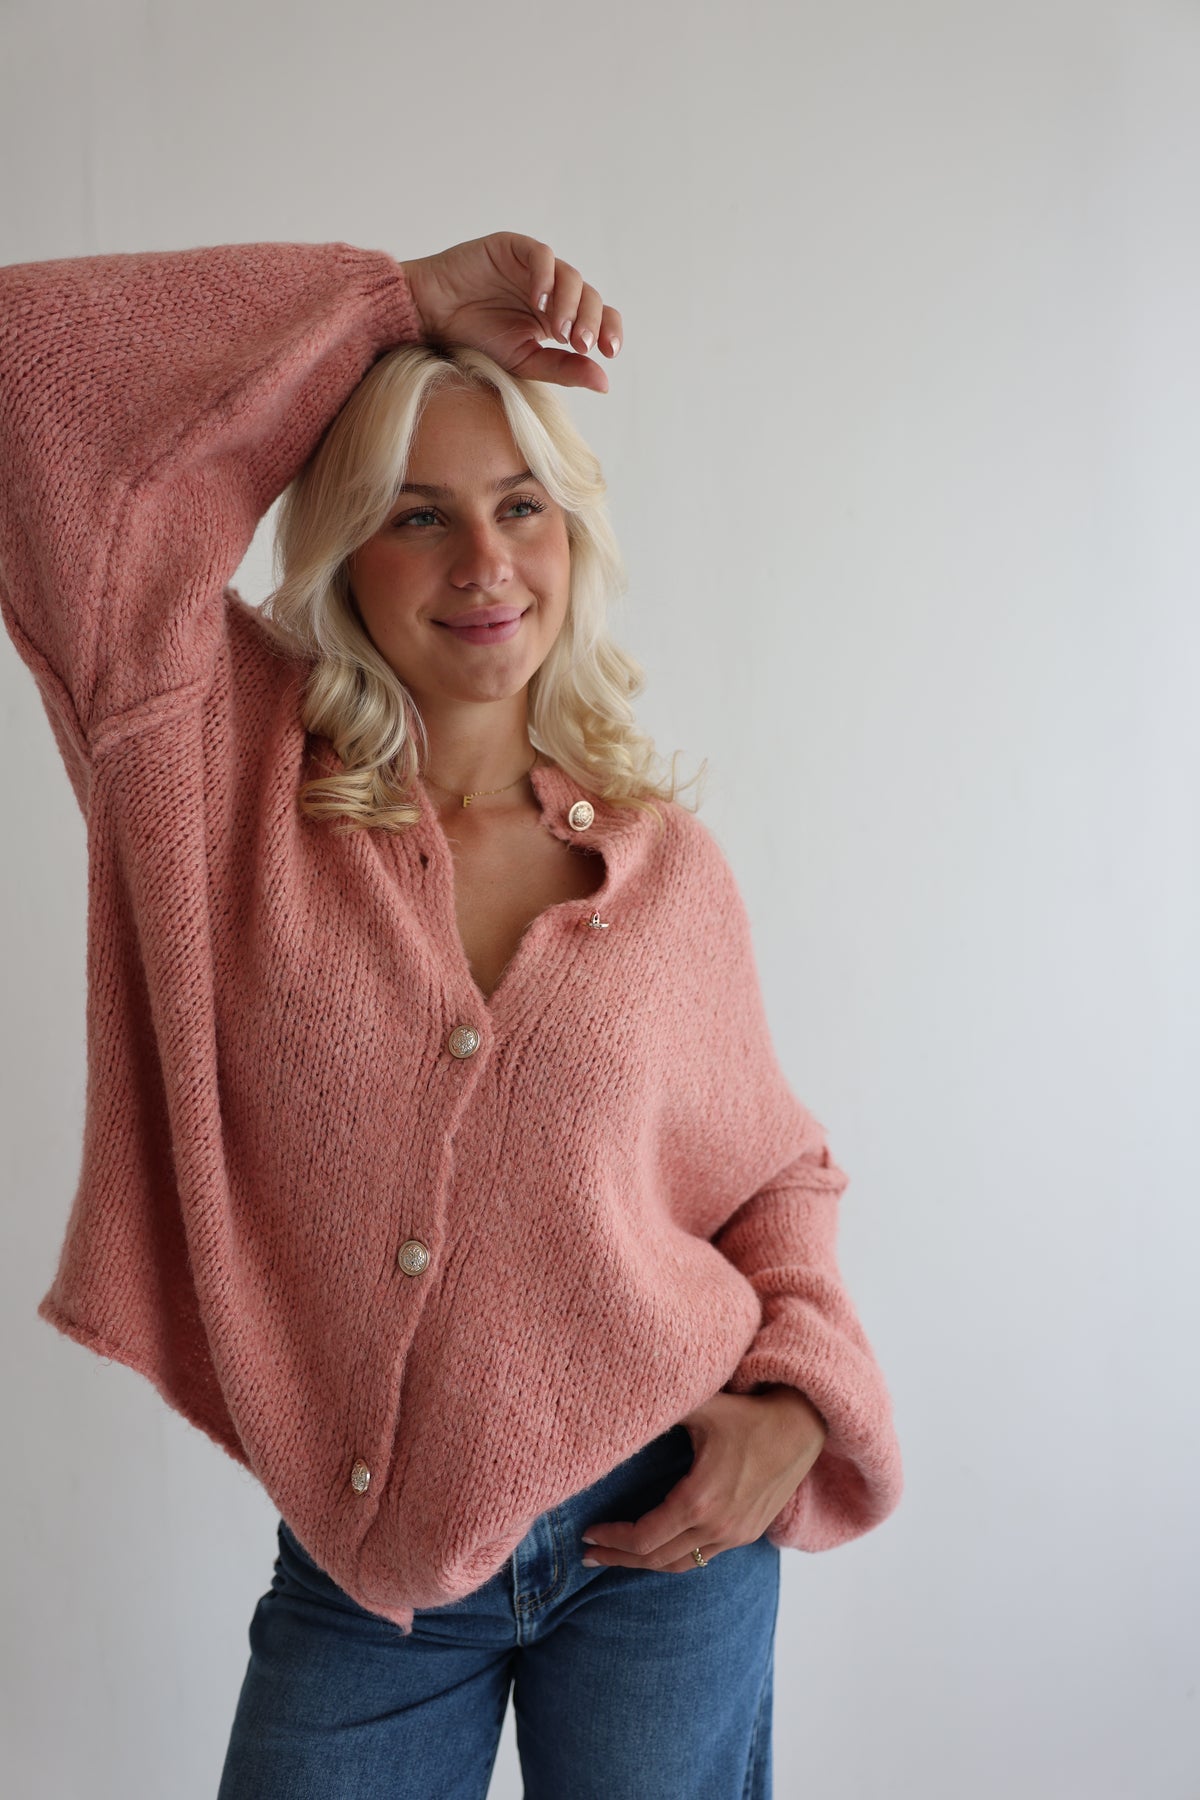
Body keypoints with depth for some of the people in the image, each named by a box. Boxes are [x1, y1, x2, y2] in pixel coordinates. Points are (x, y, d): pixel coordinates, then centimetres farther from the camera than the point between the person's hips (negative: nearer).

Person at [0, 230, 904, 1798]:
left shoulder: (666, 863, -3)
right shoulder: (221, 778, -7)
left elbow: (773, 1169, 9)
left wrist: (797, 1399, -8)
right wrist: (399, 301, -12)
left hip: (660, 1526, 1)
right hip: (358, 1562, 0)